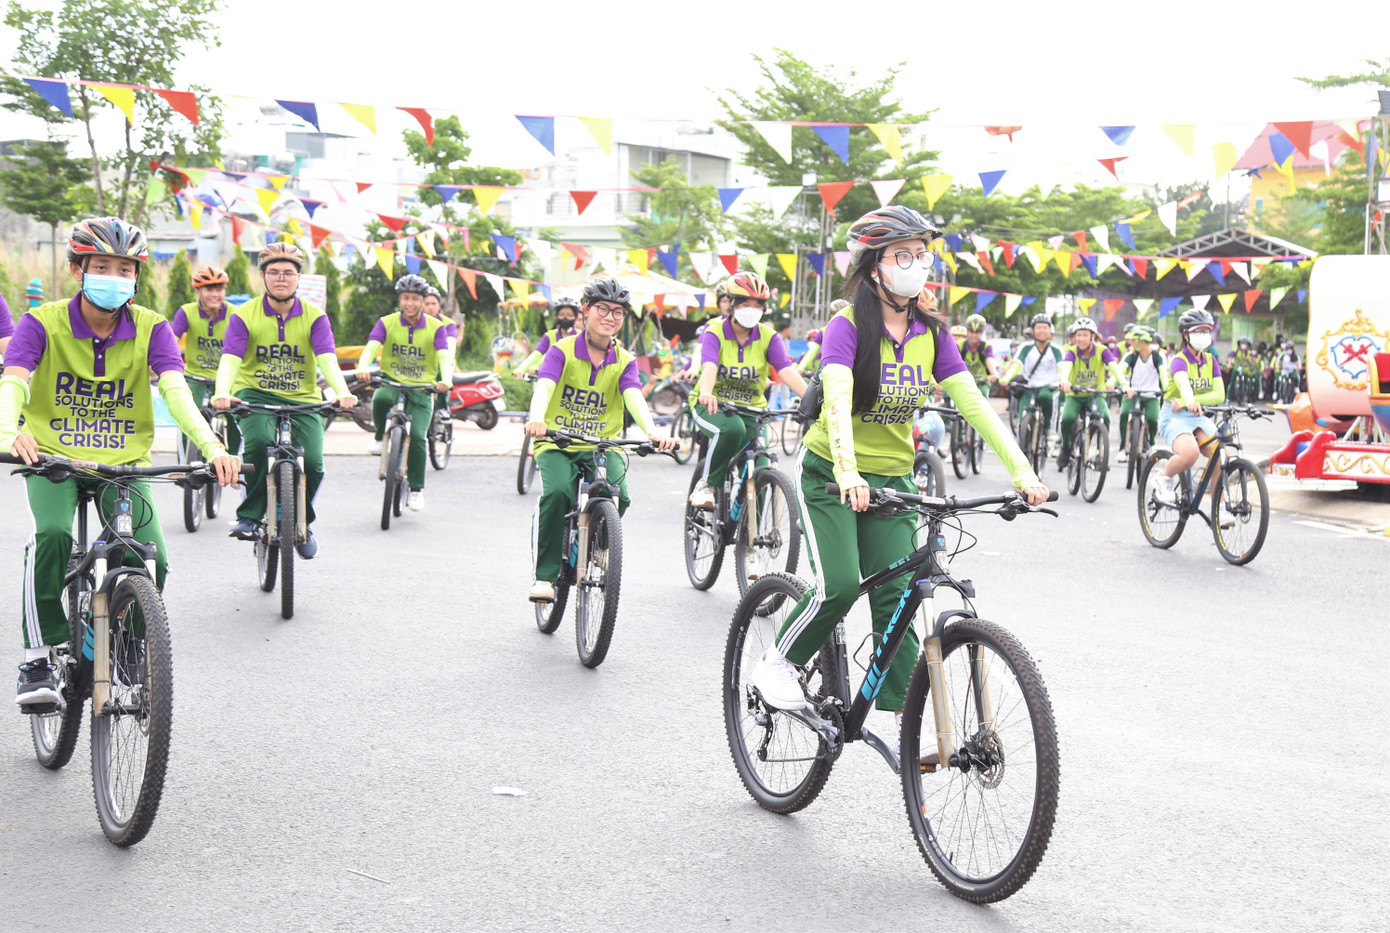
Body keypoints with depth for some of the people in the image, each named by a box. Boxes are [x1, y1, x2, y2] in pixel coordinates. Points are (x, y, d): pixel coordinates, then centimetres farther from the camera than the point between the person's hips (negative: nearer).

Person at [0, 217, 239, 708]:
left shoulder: (151, 328, -5)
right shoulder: (44, 323, -9)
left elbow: (175, 388, -19)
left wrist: (211, 446, -38)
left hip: (125, 462, 2)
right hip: (53, 458, -1)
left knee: (152, 560, -16)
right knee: (53, 535, -30)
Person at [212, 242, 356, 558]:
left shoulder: (315, 317, -2)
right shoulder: (244, 316, -4)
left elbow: (327, 359, -15)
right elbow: (230, 359, -16)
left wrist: (342, 392, -35)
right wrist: (222, 393, -37)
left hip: (303, 400, 1)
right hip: (255, 394, -1)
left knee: (312, 463, -17)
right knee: (259, 442, -33)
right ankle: (250, 516, -13)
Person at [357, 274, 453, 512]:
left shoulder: (436, 327, -1)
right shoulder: (386, 323, 1)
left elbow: (444, 356, -14)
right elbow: (371, 348, -14)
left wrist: (446, 380, -35)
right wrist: (362, 368, -36)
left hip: (421, 389, 0)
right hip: (392, 382, 0)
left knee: (417, 436, -17)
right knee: (380, 398, -36)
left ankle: (416, 488, 2)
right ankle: (380, 437, -5)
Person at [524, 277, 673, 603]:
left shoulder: (624, 361, 5)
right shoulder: (562, 350, -2)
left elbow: (634, 396, -13)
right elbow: (544, 386, -20)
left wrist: (651, 431, -34)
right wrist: (537, 418, -42)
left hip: (603, 446, 2)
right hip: (558, 444, -2)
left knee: (619, 497, -25)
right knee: (557, 492, -31)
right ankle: (545, 574, -15)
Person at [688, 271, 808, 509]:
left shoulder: (768, 337, -2)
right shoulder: (715, 334, -8)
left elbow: (788, 371, -16)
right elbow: (709, 367, -27)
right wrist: (706, 394, -50)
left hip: (751, 409, 3)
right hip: (712, 406, -2)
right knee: (732, 428, -37)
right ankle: (706, 483, -15)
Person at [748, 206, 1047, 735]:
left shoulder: (930, 332, -1)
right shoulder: (848, 325, -15)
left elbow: (973, 403, -7)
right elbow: (838, 400, -29)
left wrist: (1022, 473, -17)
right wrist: (848, 474, -46)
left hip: (892, 478, 4)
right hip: (829, 474, -4)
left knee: (895, 598, -3)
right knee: (840, 585, -17)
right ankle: (776, 664, 7)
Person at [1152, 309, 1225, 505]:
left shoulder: (1210, 360, 5)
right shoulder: (1179, 360, -12)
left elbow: (1219, 394, -7)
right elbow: (1183, 383, -35)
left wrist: (1184, 402, -22)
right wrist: (1190, 402, -59)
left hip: (1198, 417, 6)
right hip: (1174, 417, -5)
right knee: (1190, 452, -34)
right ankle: (1164, 480, -4)